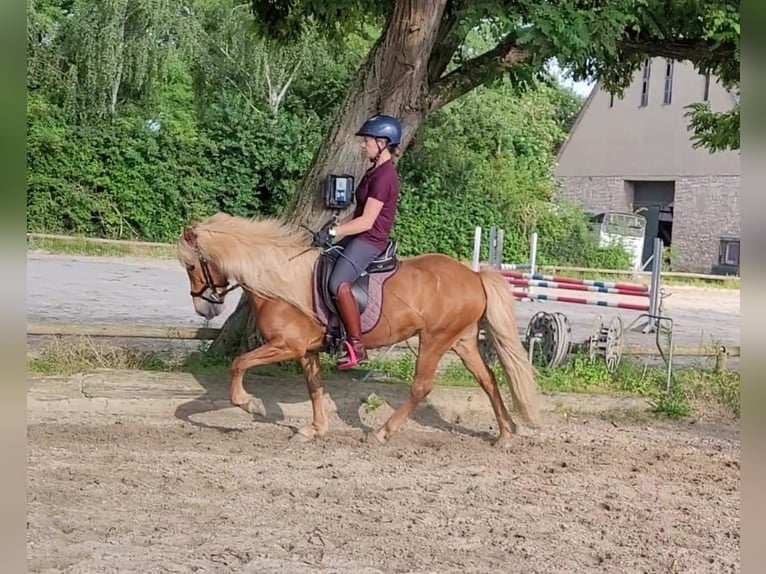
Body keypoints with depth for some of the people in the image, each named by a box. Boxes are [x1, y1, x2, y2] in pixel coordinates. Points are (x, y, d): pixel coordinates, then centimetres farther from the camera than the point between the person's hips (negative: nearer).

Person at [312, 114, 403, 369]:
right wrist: (337, 228, 13)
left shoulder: (384, 176, -17)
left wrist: (332, 232, -21)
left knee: (339, 284, -29)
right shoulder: (375, 170, 14)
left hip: (370, 240, -11)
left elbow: (367, 221, -22)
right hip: (359, 236, 11)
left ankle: (356, 345, -23)